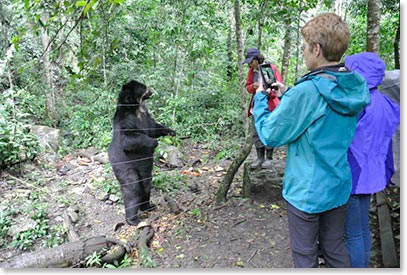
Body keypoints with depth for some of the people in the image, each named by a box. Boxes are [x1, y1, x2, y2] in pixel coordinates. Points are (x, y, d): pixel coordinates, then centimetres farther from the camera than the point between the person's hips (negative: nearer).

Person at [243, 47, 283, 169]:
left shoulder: (271, 68, -7)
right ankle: (260, 157, 17)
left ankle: (269, 158, 12)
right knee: (256, 133, 6)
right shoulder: (251, 71, 8)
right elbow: (248, 87, 12)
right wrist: (253, 86, -10)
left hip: (270, 106, -5)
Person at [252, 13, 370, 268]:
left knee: (305, 255, 14)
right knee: (336, 249, 23)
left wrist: (260, 97, -3)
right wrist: (289, 95, 8)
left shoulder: (306, 92, -27)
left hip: (306, 191, -6)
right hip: (339, 187, 7)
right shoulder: (357, 88, -4)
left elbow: (269, 135, -16)